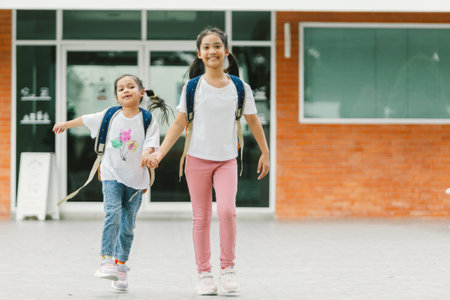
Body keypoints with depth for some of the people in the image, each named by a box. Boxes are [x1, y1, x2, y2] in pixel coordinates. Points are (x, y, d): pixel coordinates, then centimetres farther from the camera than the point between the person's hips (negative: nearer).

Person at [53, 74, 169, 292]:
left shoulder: (148, 121, -2)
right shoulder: (110, 116, 4)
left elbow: (150, 144, -14)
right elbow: (85, 120, 20)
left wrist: (146, 155, -36)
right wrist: (65, 124, 34)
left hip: (135, 178, 0)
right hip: (112, 175, 0)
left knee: (128, 226, 5)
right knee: (113, 214, -20)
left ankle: (121, 267, 17)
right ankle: (106, 261, -21)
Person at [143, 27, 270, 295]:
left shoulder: (239, 88, 2)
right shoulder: (192, 88, 1)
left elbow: (253, 122, 12)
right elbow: (179, 124, 2)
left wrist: (265, 153, 15)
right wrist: (159, 153, -6)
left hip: (227, 160, 0)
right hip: (198, 158, 0)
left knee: (227, 210, -18)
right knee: (201, 218, 3)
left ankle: (228, 268, -4)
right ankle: (204, 273, 11)